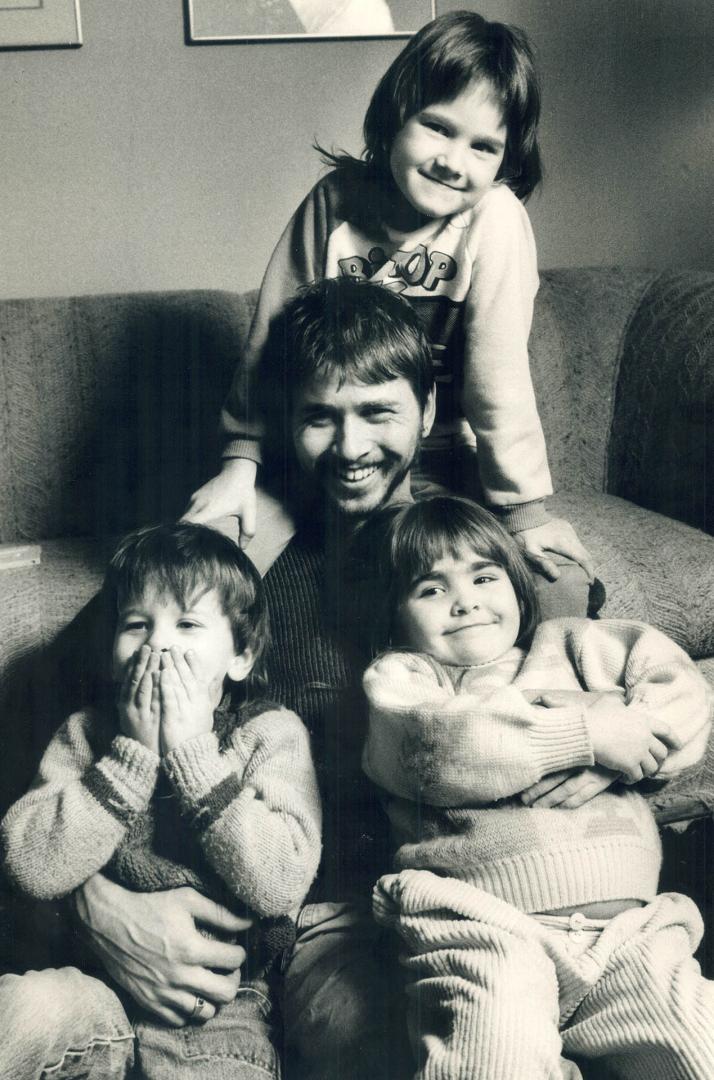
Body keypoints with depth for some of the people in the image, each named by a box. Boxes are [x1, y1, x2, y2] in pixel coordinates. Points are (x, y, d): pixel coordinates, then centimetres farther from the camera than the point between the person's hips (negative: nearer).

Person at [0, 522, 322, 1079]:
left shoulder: (273, 735, -3)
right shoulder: (87, 734, 4)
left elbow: (281, 886, -17)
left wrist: (192, 752, -17)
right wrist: (133, 754, -15)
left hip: (223, 1009, -1)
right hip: (105, 986, 1)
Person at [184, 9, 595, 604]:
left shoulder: (494, 218, -13)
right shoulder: (336, 198, -5)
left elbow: (498, 369, -16)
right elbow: (274, 331, -2)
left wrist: (522, 507, -17)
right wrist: (240, 459, -5)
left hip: (444, 466, -1)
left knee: (561, 576, -21)